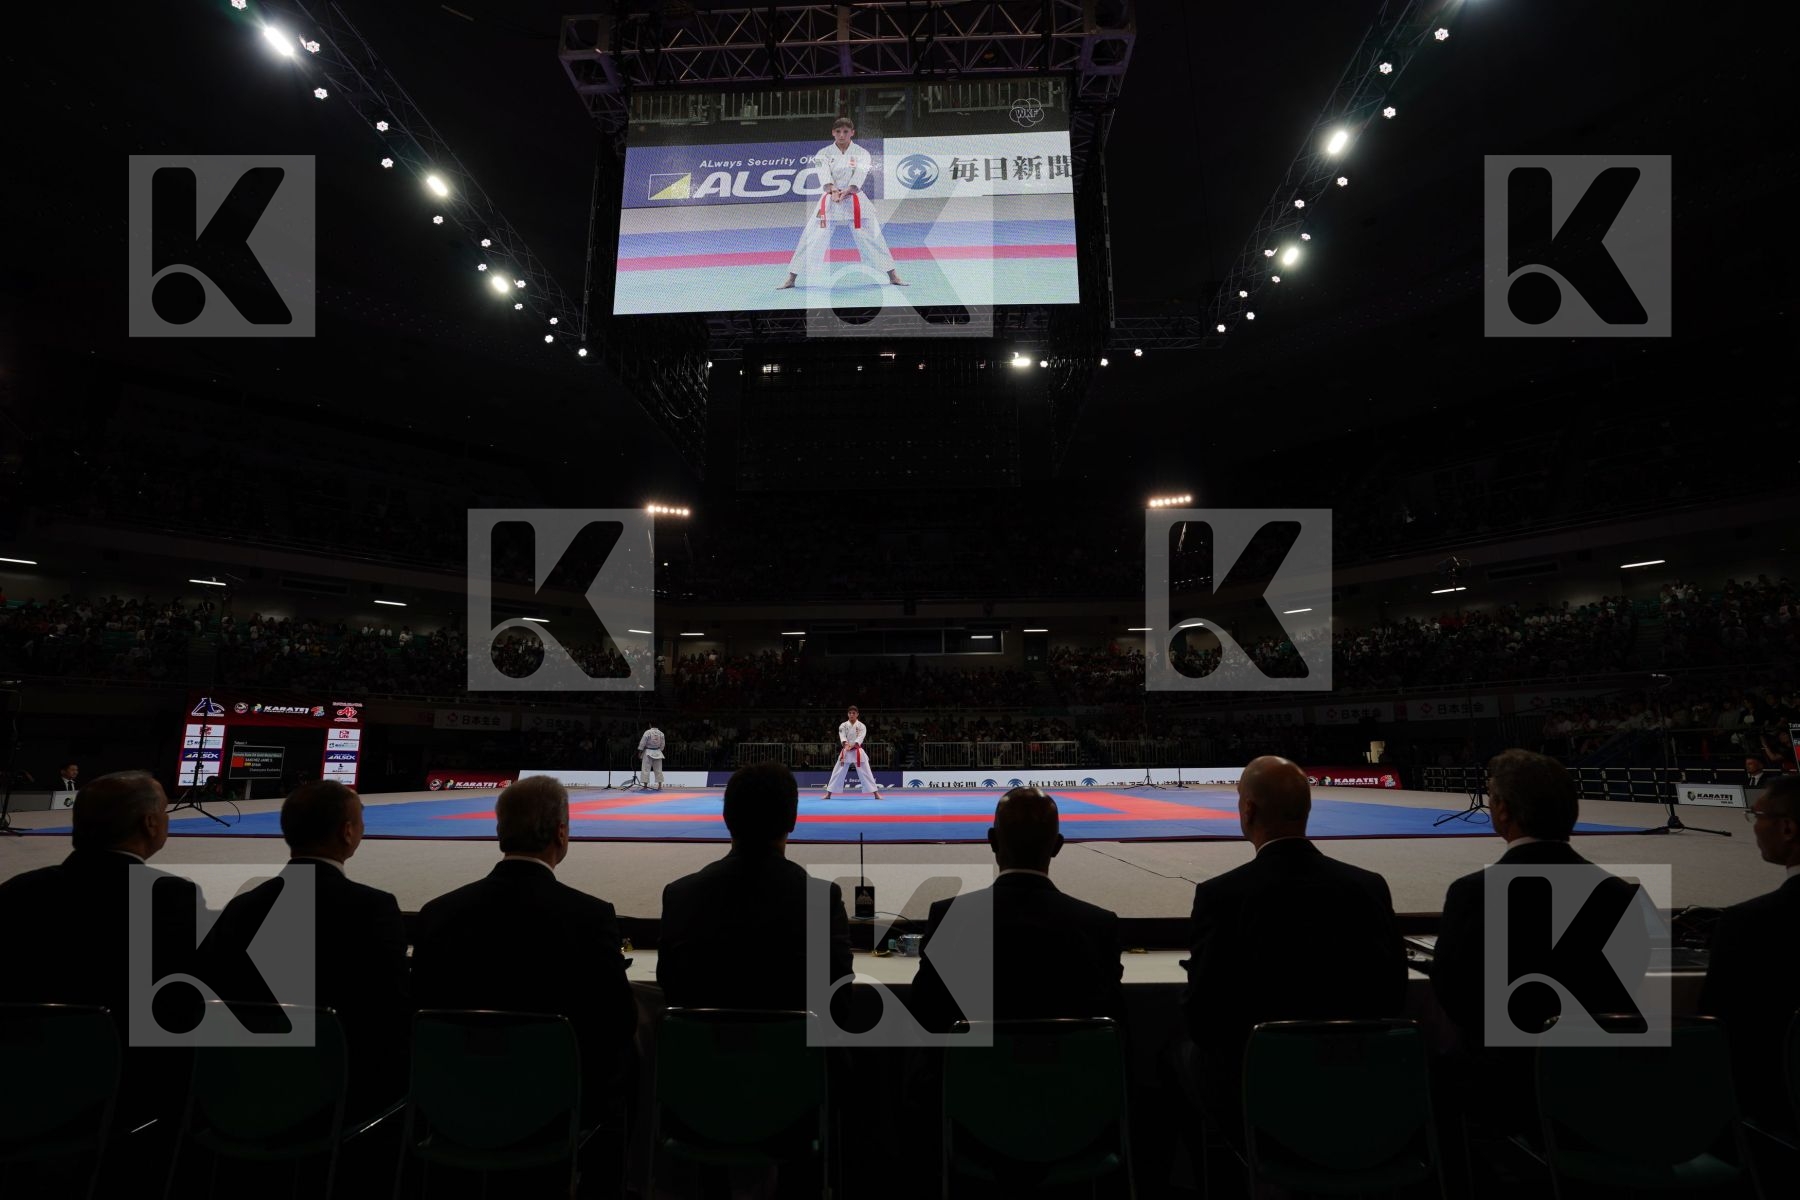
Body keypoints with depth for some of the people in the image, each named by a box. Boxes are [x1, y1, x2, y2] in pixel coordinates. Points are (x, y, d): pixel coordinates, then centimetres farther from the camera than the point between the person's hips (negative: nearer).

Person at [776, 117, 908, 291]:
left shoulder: (861, 153, 1)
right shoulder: (824, 153, 2)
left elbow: (859, 175, -14)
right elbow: (825, 174, -14)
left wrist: (846, 192, -31)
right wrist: (834, 191, -34)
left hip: (854, 200, 0)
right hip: (829, 200, 0)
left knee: (873, 237, 2)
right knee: (811, 238, -3)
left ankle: (893, 276, 13)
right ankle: (791, 279, 4)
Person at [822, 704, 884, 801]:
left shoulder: (862, 726, -1)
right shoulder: (843, 726, 2)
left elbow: (860, 738, -15)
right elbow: (842, 737, -14)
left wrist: (852, 746, -33)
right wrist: (846, 744, -36)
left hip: (858, 752, -1)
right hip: (845, 752, 1)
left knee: (866, 773, -3)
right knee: (837, 773, 2)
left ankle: (876, 794, 0)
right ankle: (828, 794, 10)